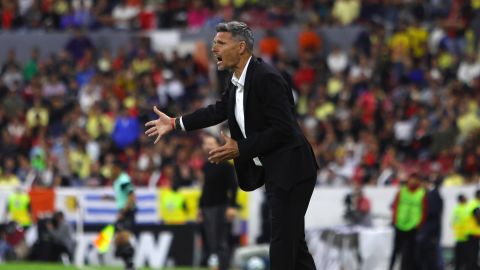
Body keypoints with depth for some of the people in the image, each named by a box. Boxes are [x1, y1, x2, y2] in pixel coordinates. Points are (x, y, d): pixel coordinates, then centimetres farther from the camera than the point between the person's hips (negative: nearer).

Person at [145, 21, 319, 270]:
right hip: (273, 172, 10)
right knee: (293, 242, 15)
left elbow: (283, 129, -25)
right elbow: (219, 110, 22)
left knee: (283, 245, -7)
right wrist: (175, 124, 24)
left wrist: (240, 149, -23)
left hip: (290, 171, -10)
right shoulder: (238, 81, 6)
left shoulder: (266, 78, -21)